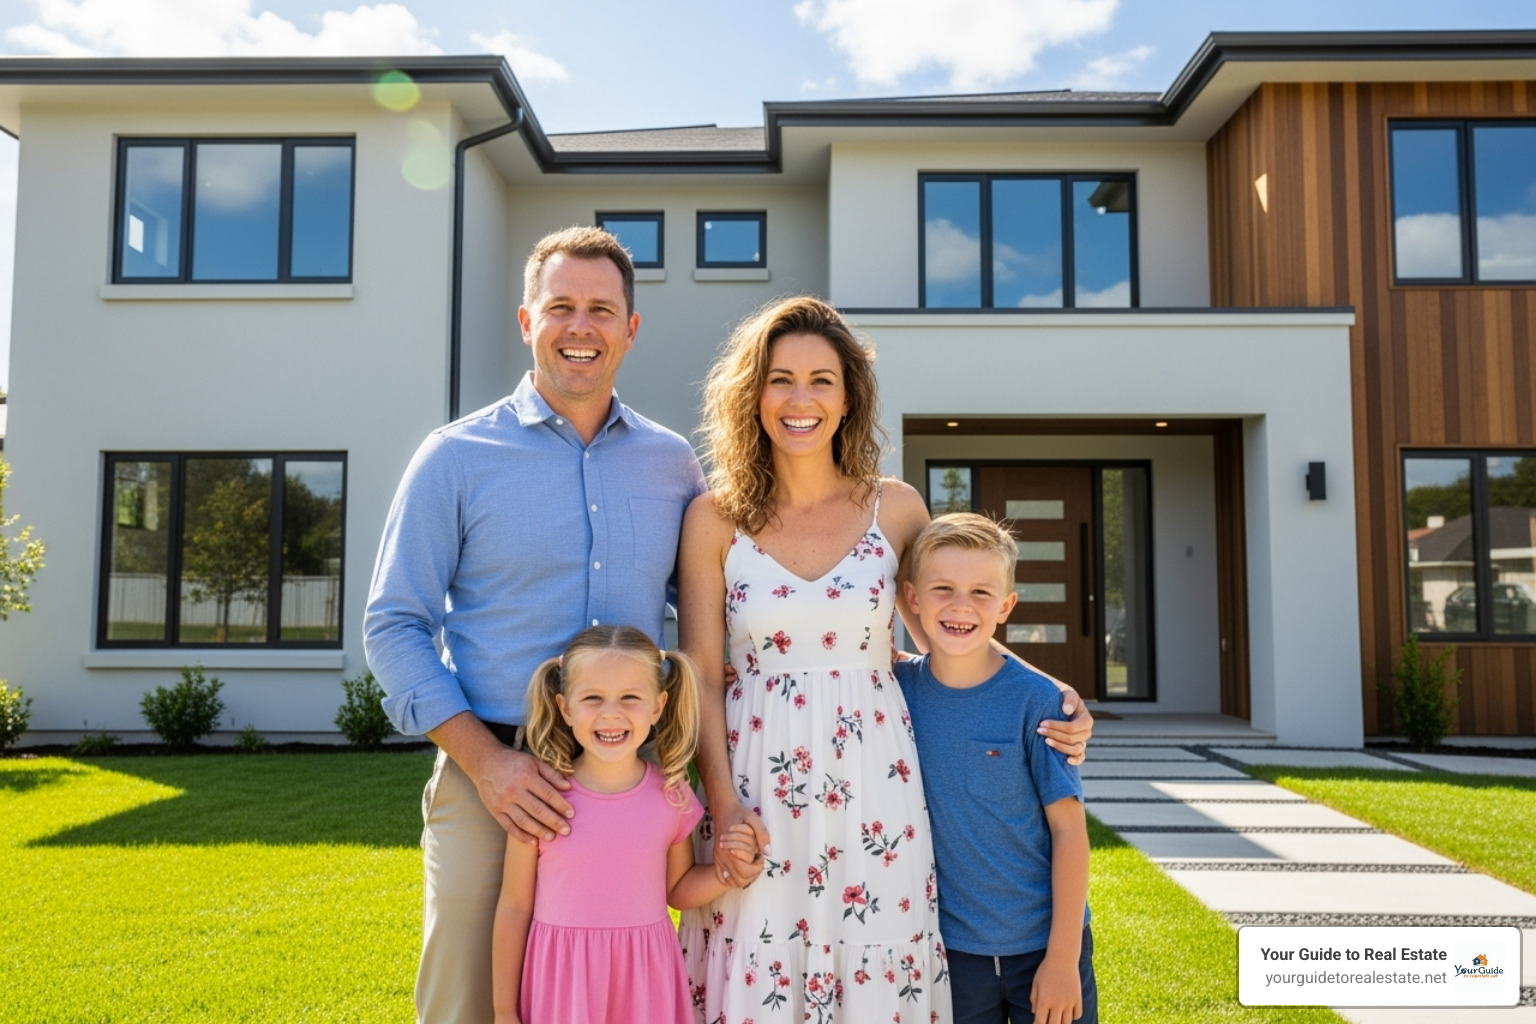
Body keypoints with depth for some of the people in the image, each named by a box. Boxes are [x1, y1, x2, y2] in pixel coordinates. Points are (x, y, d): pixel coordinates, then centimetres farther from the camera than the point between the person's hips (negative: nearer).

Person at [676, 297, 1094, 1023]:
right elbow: (702, 675, -1)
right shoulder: (715, 519, 0)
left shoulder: (895, 508, 3)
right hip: (755, 786, -1)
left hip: (874, 787, 1)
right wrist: (722, 804, -8)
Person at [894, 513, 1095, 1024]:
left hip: (1043, 944, -2)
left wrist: (1063, 957, -10)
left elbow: (1069, 828, -10)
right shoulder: (898, 687, -6)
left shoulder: (1034, 699, -13)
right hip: (950, 948, 2)